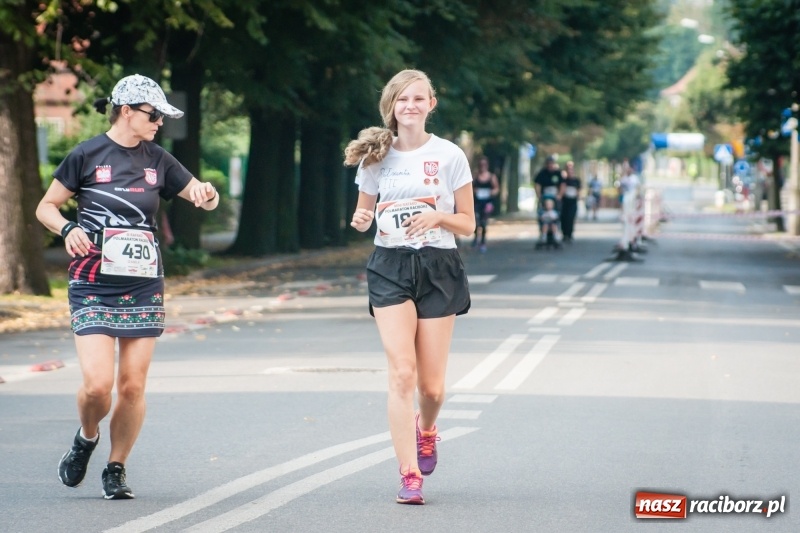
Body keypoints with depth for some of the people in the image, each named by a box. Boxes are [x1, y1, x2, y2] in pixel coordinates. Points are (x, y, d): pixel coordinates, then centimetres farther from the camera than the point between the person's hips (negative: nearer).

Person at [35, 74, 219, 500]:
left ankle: (116, 470, 16)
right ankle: (86, 438, 17)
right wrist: (68, 229, -15)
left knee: (133, 387, 0)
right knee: (97, 384, -14)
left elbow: (205, 200, 14)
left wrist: (207, 192, -10)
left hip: (144, 288, 4)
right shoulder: (86, 155, -2)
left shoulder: (157, 161, 9)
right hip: (93, 287, -4)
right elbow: (46, 207, 5)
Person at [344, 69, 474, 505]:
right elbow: (364, 215, 15)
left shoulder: (449, 156, -1)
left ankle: (425, 427, 39)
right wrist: (360, 220, -8)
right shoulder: (377, 157, 5)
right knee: (402, 372, -14)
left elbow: (467, 224, 3)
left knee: (431, 385, 2)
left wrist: (438, 216, -17)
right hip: (390, 267, 1)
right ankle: (410, 477, -12)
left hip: (438, 268, 0)